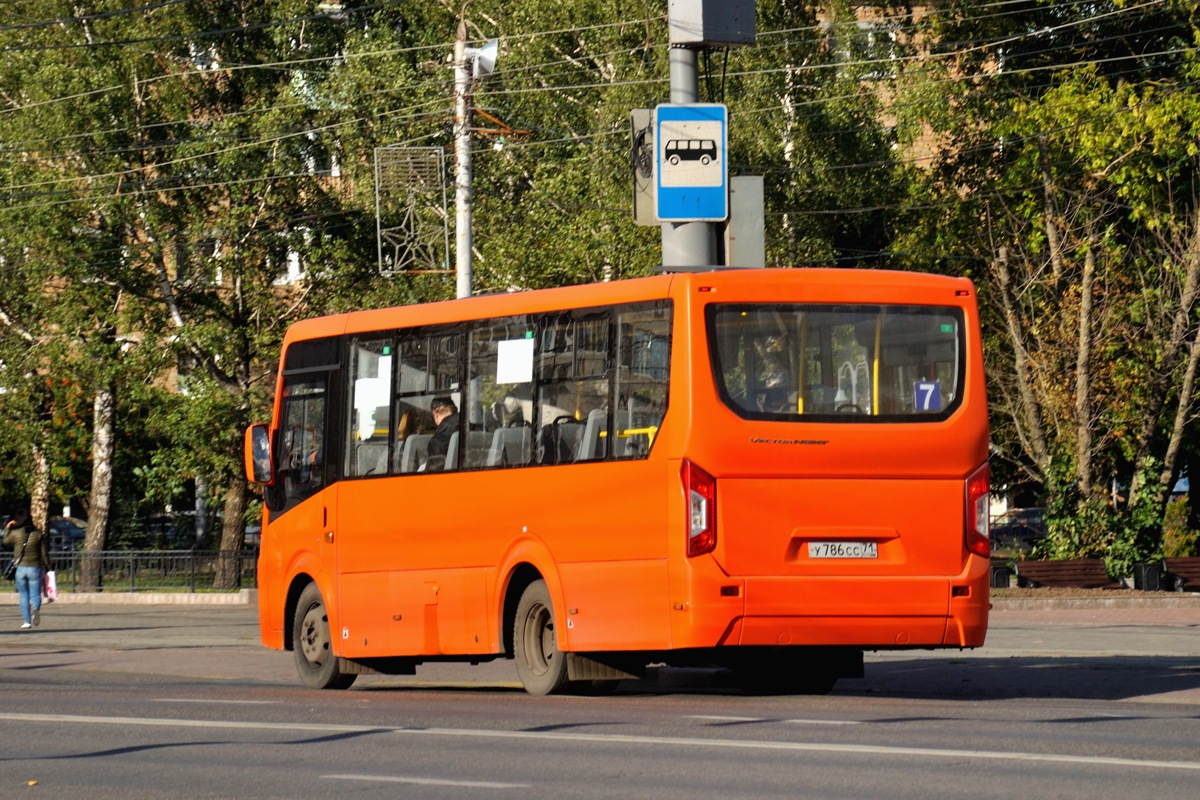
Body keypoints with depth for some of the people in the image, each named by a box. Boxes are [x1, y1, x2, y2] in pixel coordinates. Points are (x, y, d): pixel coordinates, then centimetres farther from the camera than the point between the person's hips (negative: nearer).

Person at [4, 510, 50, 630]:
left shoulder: (15, 533, -4)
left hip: (21, 568, 0)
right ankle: (35, 608, -32)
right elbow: (44, 553, 0)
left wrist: (7, 528, 29)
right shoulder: (38, 534, -1)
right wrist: (47, 567, 8)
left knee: (24, 596, 10)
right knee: (35, 594, 1)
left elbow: (6, 541, 17)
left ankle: (27, 621, 8)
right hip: (35, 568, 0)